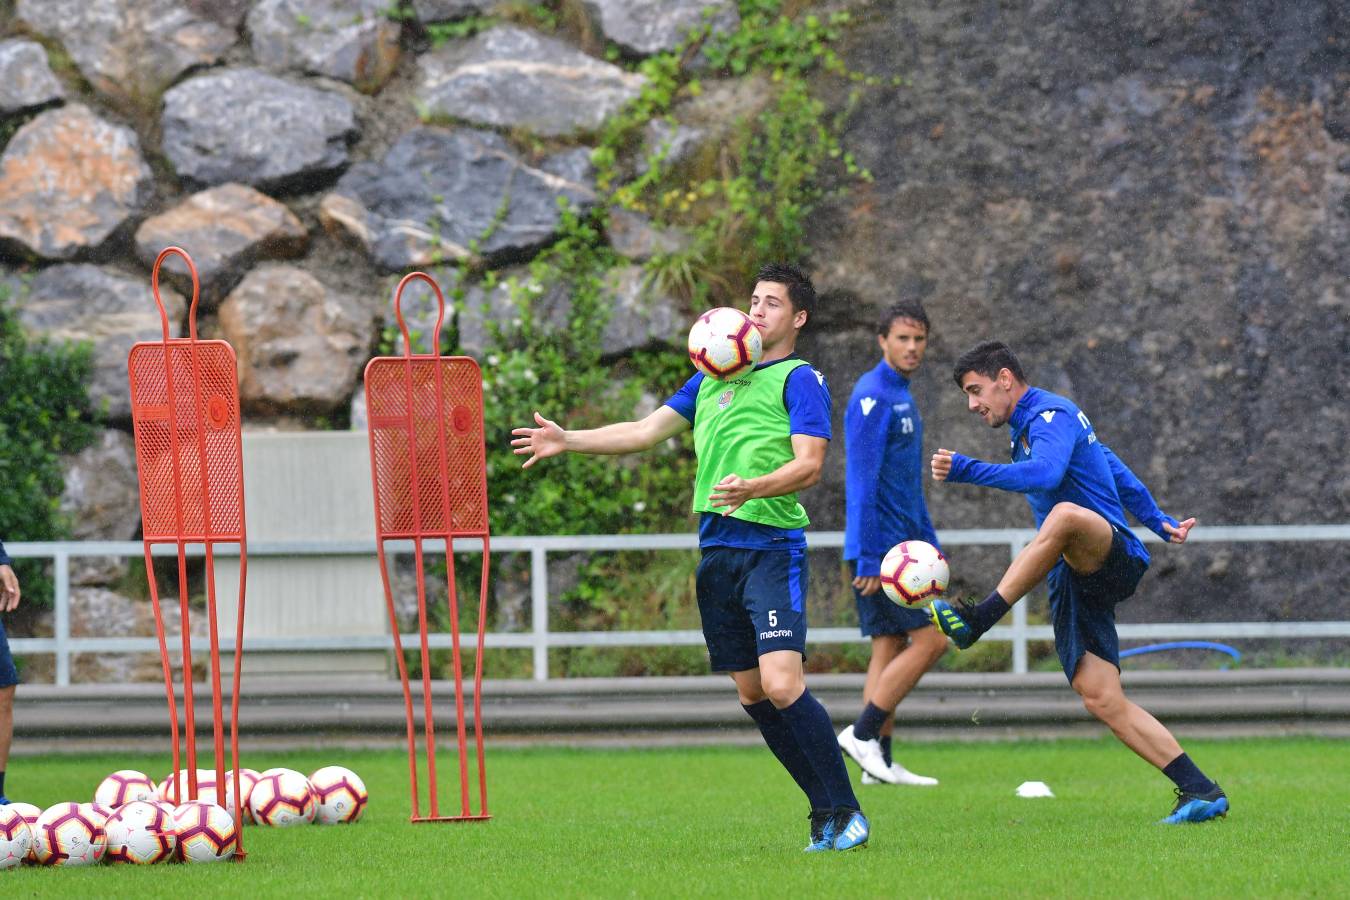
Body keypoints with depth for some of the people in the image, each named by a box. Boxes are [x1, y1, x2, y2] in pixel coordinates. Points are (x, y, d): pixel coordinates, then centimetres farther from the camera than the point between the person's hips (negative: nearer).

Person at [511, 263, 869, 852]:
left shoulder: (799, 379, -3)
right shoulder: (714, 377, 19)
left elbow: (808, 465, -14)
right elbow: (648, 431, 24)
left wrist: (753, 487, -31)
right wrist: (568, 441, 17)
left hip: (772, 545, -7)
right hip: (716, 547, 7)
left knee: (782, 684, -19)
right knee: (750, 692, 6)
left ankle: (844, 813, -11)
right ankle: (825, 811, 14)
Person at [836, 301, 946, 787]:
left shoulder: (902, 398, 17)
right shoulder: (873, 397, -13)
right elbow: (862, 481, -19)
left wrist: (929, 544, 23)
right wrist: (868, 559, -22)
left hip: (903, 545, 9)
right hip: (881, 546, -9)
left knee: (890, 648, 7)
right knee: (930, 640, -11)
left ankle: (879, 762, 7)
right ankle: (863, 734, -8)